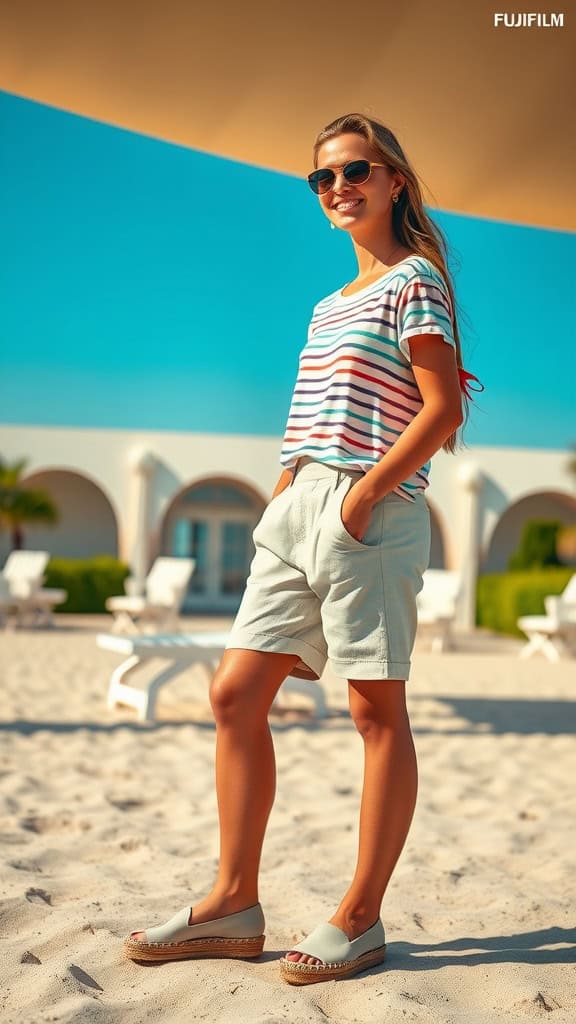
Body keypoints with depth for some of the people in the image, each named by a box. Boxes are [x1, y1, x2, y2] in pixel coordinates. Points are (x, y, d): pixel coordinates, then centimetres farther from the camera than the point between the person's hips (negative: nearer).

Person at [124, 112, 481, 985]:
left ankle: (359, 919, 6)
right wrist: (282, 498, 12)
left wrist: (365, 489, -16)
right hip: (298, 508, 9)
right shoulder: (329, 307, 24)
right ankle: (234, 903, 10)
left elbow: (443, 409, -9)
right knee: (236, 694, 3)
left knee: (377, 708, -2)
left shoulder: (413, 281, 0)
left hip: (372, 510, -8)